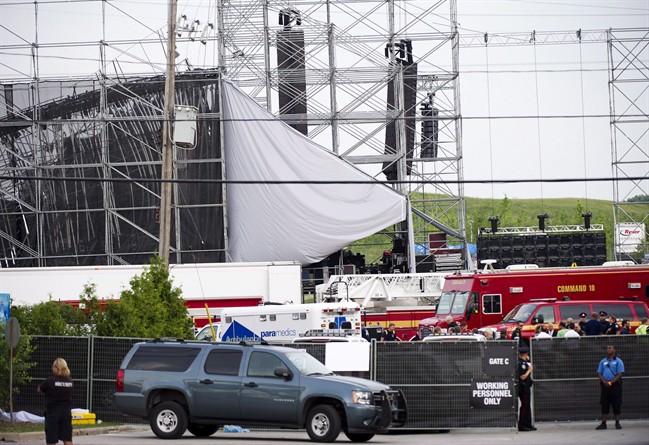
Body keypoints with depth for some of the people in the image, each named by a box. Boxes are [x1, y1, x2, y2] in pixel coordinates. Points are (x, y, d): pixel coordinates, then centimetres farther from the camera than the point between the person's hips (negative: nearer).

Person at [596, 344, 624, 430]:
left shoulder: (618, 361, 2)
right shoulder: (603, 361, 13)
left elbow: (620, 374, -6)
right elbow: (599, 373, 9)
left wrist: (611, 382, -16)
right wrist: (604, 382, -9)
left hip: (615, 385, -3)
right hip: (605, 386, 3)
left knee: (617, 405, -2)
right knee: (604, 405, 1)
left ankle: (617, 423, 4)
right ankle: (603, 423, 2)